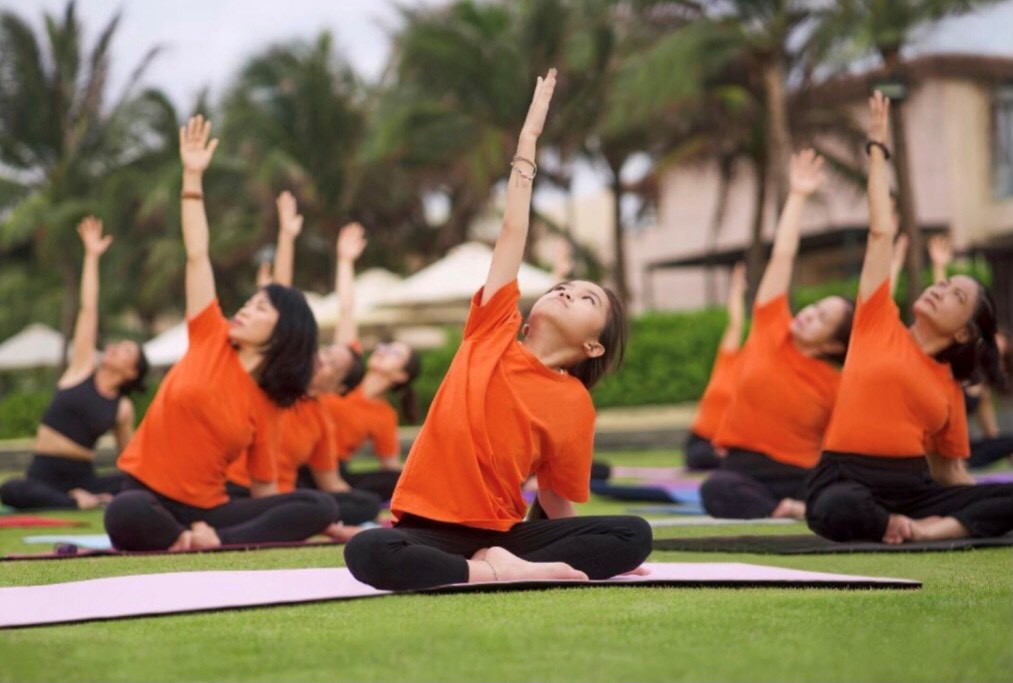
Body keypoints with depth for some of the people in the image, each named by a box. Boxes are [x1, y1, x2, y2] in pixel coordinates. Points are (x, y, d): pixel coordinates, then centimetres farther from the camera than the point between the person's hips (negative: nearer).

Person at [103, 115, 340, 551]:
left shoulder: (266, 405, 7)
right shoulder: (210, 338, 5)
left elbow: (264, 486, 12)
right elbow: (197, 255, 2)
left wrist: (323, 524, 5)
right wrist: (193, 177, 1)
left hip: (206, 511, 2)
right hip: (147, 496, -2)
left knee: (319, 505, -19)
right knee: (125, 517, -42)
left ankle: (215, 542, -28)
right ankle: (192, 541, -14)